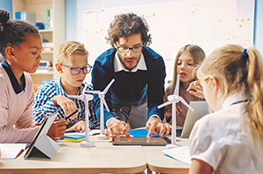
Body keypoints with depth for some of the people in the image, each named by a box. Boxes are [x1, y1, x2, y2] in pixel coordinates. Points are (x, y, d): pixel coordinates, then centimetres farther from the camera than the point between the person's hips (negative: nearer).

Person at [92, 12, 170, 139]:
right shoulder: (101, 64, -31)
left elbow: (155, 100, -29)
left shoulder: (156, 62, -26)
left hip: (141, 105, 2)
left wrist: (155, 118, -55)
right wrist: (111, 121, -63)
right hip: (114, 106, -1)